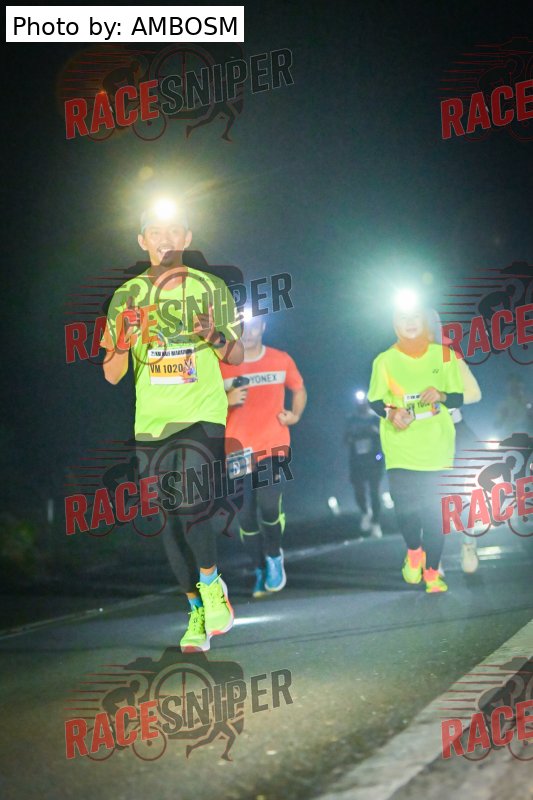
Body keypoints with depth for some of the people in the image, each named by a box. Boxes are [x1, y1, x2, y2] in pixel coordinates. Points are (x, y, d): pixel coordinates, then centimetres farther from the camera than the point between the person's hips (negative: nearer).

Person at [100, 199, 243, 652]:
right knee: (172, 519, 6)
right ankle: (198, 611, 19)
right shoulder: (127, 296, 8)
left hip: (202, 416, -3)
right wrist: (122, 343, -15)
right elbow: (112, 375, 7)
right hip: (152, 423, 3)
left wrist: (216, 337, -13)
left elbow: (238, 356, 8)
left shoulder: (211, 288, 4)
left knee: (190, 504, -21)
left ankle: (212, 585, 3)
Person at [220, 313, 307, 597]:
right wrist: (227, 400, -13)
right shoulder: (221, 366, 2)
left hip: (273, 445, -1)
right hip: (237, 450, 1)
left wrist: (295, 414, 2)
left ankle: (274, 557, 12)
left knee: (269, 507, -16)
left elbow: (299, 390, 21)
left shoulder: (281, 360, 5)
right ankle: (260, 570, 21)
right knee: (246, 516, 3)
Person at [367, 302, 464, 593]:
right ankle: (414, 552, 22)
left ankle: (432, 572, 9)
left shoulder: (443, 355, 3)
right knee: (404, 506, -9)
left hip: (436, 447, 0)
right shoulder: (385, 360, 2)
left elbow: (460, 397, 6)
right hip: (400, 448, 0)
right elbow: (374, 401, 5)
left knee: (433, 510, -5)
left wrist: (441, 395, -16)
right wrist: (390, 412, -17)